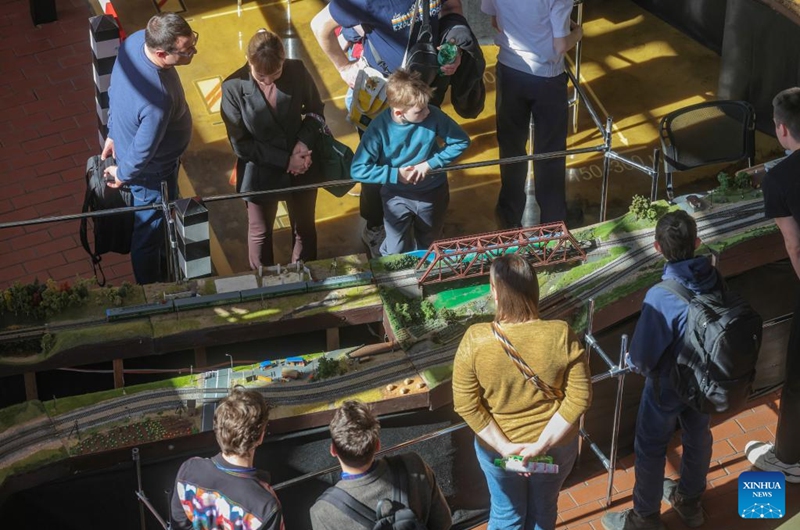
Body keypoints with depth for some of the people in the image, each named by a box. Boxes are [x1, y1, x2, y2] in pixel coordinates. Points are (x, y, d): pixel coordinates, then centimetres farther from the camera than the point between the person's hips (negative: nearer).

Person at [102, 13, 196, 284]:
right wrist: (122, 174, -8)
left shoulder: (136, 39, -21)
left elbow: (114, 89, -2)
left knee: (163, 222, 33)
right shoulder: (158, 100, -45)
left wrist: (114, 133, 13)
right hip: (151, 170, -8)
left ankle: (164, 273, 59)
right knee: (150, 232, 19)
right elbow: (142, 152, -30)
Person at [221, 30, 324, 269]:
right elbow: (241, 144, -18)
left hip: (302, 168, 2)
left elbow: (315, 110, 0)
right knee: (260, 234, 20)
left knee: (304, 229, 22)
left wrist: (305, 142, -18)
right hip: (260, 174, -2)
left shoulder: (297, 71, -16)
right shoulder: (233, 87, -23)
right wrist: (284, 160, -22)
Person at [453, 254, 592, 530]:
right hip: (557, 446, 1)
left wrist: (504, 446, -13)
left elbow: (465, 404, -18)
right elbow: (580, 397, -18)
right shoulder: (561, 335, -22)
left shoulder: (475, 340, -25)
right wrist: (543, 444, -16)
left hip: (495, 448, -1)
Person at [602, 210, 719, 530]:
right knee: (698, 437, 26)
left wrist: (633, 361, -1)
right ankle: (690, 500, 49)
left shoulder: (661, 297, -34)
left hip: (668, 384, -5)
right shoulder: (714, 279, -18)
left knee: (650, 448, 16)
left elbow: (643, 357, -25)